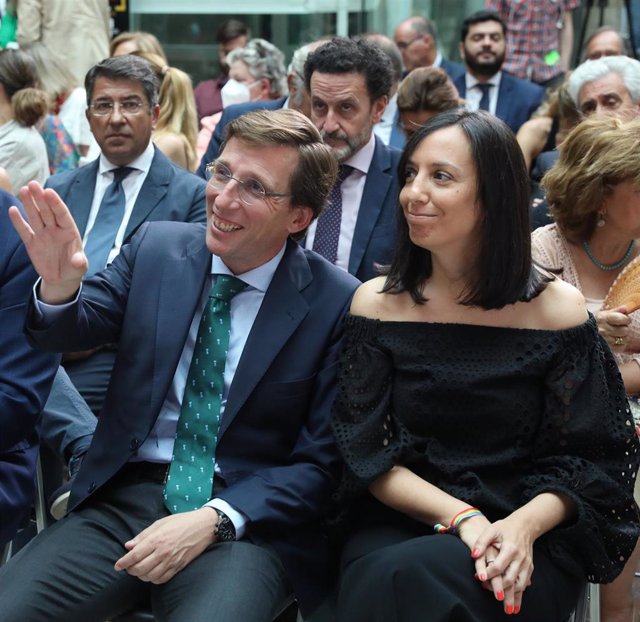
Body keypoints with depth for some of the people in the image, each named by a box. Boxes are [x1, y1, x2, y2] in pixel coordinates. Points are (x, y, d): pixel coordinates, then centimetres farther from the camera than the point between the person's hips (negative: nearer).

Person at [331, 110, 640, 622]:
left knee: (409, 579, -32)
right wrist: (463, 518, -16)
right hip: (400, 526, 2)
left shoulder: (558, 309, 0)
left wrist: (522, 527, -19)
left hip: (530, 546, -1)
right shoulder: (377, 303, 4)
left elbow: (589, 460, 1)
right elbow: (369, 454, 0)